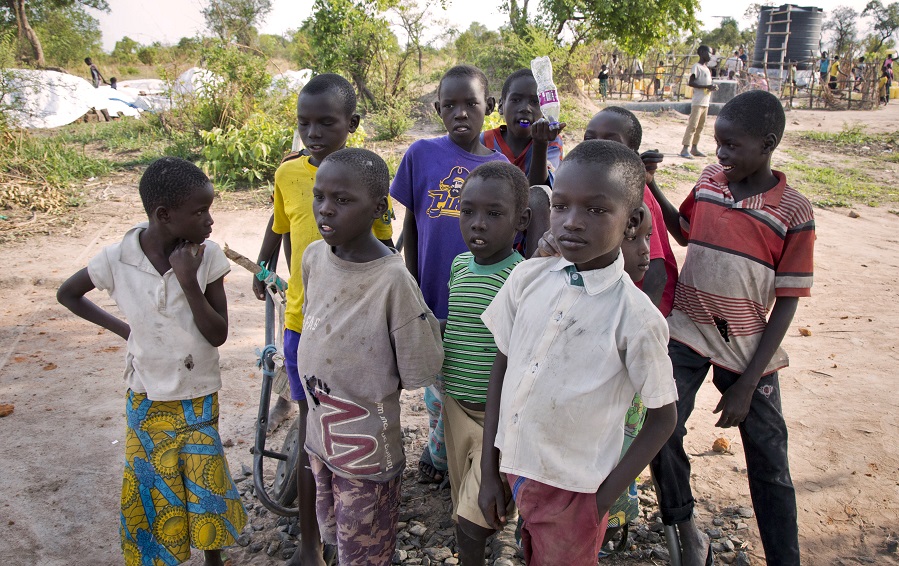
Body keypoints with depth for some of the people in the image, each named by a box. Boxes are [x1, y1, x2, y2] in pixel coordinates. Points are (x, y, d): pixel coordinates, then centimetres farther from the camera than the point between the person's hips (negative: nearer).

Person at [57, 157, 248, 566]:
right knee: (152, 490, 12)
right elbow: (67, 293, 5)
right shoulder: (118, 257, -15)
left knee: (206, 486, 9)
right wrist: (121, 327, -3)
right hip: (147, 399, 0)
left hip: (198, 397, 0)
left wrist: (189, 281, -27)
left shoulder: (208, 256, -15)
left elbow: (218, 334, -15)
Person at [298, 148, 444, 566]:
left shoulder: (393, 279, -25)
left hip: (367, 451, -6)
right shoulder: (314, 256, -5)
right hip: (319, 437, 6)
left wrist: (370, 385, -7)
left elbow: (418, 374, -20)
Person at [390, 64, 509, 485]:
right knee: (438, 385, 17)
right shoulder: (422, 155, -4)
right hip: (435, 298, 0)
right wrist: (412, 289, 3)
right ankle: (437, 453, 44)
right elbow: (410, 226, 3)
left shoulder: (501, 166, -2)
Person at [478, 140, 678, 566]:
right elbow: (502, 365, 0)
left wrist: (605, 498, -9)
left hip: (573, 488, -4)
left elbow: (663, 417, -8)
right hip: (515, 466, 4)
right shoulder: (527, 279, -9)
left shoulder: (636, 318, -20)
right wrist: (489, 471, 2)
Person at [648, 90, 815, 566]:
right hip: (685, 333, 3)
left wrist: (746, 384, -12)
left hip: (747, 348, -2)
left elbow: (786, 303, -9)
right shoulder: (709, 180, 1)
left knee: (768, 461, 6)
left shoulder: (793, 212, -10)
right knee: (660, 434, -6)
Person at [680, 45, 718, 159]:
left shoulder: (706, 68, 20)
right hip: (698, 102, -9)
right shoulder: (696, 66, -7)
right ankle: (685, 149, -17)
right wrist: (707, 86, -20)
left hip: (705, 102, 9)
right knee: (692, 125, -14)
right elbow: (691, 83, -16)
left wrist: (713, 86, 5)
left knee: (700, 126, 10)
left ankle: (694, 148, 15)